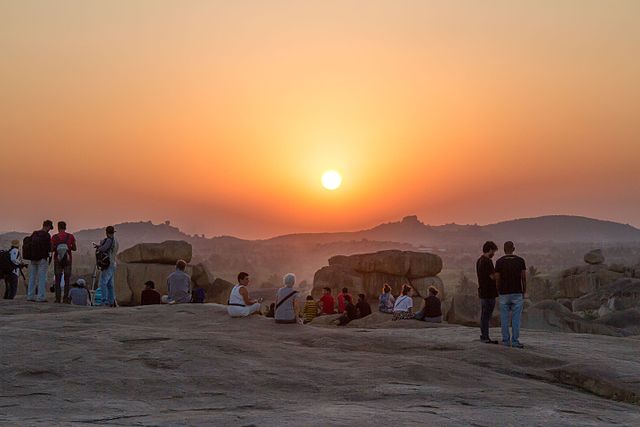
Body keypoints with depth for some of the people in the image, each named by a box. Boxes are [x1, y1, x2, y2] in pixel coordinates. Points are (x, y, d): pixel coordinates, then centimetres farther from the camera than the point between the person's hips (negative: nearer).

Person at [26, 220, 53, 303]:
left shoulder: (34, 234, 7)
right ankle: (41, 297, -4)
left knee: (32, 277, 11)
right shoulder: (46, 235, -12)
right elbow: (49, 248, -12)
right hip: (42, 259, -6)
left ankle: (30, 296, 11)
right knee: (42, 278, -2)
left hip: (32, 258, 6)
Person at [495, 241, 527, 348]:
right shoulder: (520, 261, -1)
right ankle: (515, 341, -2)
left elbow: (497, 279, -3)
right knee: (516, 319, 2)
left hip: (504, 294, 0)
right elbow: (524, 278, -2)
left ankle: (506, 340, 9)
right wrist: (524, 292, 8)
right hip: (517, 293, 0)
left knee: (504, 319, 8)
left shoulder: (499, 262, -3)